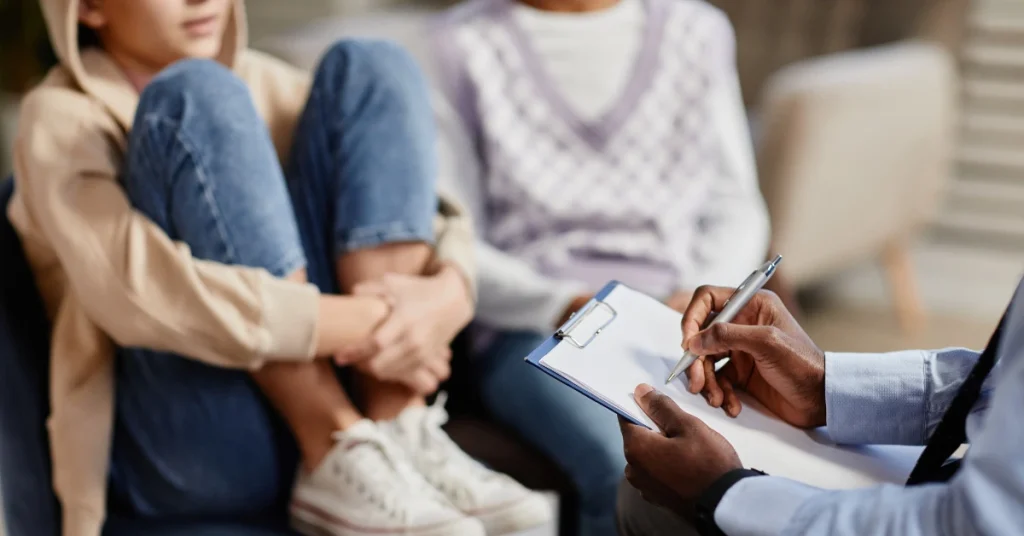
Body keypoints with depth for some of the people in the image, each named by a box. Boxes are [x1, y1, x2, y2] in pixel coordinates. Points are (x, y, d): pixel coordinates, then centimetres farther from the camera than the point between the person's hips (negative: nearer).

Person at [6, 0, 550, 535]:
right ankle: (339, 461, -23)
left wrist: (449, 293, -17)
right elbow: (136, 292, -22)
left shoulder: (258, 83, 16)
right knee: (199, 97, -19)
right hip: (189, 453, -5)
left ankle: (402, 433, -16)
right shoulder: (62, 117, -2)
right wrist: (363, 327, -23)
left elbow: (429, 208, 6)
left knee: (367, 68, -4)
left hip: (334, 387, 5)